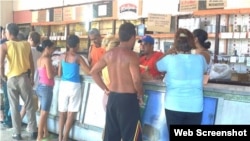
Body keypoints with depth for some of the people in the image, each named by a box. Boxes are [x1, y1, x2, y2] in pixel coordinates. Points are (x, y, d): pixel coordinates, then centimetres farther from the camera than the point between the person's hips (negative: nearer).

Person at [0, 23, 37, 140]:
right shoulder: (26, 44, 2)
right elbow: (31, 63, 5)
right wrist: (32, 77, 15)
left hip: (11, 79, -2)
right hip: (24, 78, 2)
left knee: (14, 107, 10)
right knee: (29, 106, 10)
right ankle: (34, 132, 15)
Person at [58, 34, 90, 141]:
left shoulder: (62, 56, 4)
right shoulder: (77, 57, -8)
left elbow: (59, 74, 9)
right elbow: (88, 72, -11)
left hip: (63, 85, 4)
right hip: (74, 86, -4)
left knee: (62, 113, 13)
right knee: (71, 114, 4)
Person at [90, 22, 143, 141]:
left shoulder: (109, 54, 5)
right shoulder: (132, 55, -15)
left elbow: (93, 72, 10)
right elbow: (136, 80, -23)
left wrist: (105, 89, 12)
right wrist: (140, 95, -4)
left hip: (112, 98, 7)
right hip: (128, 99, -6)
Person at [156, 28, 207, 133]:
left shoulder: (170, 59, -9)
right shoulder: (200, 59, -1)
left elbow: (157, 66, 12)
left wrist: (169, 52, 22)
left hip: (174, 106, -1)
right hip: (195, 107, 2)